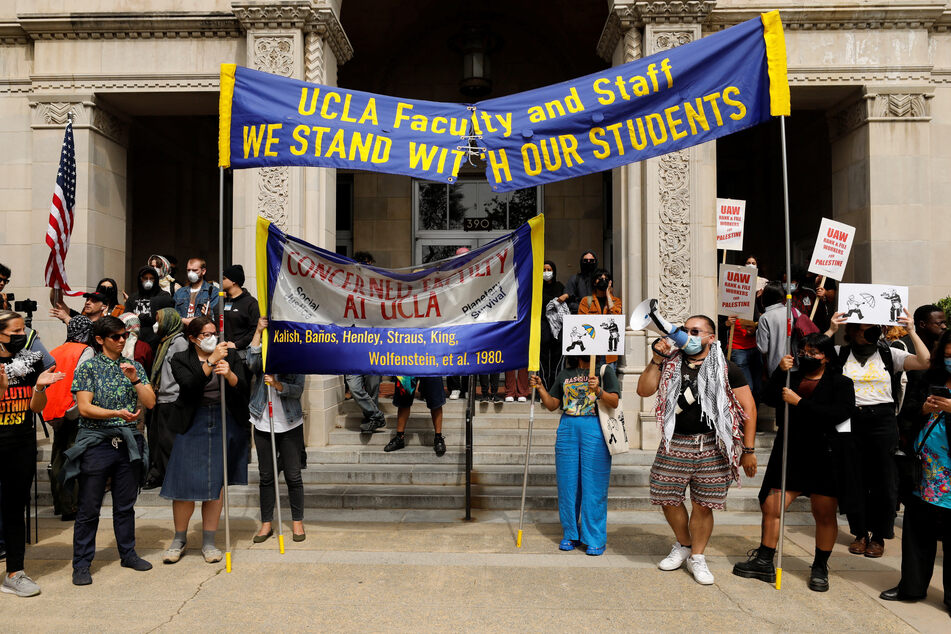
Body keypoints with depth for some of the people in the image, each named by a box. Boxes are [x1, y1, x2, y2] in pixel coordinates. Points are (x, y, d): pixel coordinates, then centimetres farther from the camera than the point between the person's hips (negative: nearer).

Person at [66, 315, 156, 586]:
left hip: (128, 442, 3)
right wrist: (118, 413, -22)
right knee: (89, 508, 3)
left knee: (125, 504, 13)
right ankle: (81, 564, 14)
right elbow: (85, 408, -9)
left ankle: (128, 553, 27)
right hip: (96, 442, -3)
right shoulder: (88, 368, -2)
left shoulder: (134, 367, 9)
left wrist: (135, 379, -12)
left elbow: (150, 403, 2)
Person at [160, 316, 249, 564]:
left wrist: (229, 374, -24)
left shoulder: (230, 356, 6)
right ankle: (180, 539, 20)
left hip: (225, 424, 1)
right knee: (185, 484, -2)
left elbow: (243, 388, -5)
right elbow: (190, 386, -16)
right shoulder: (181, 360, 3)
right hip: (194, 425, -1)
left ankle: (208, 542, 17)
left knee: (216, 484, 5)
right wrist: (211, 362, -24)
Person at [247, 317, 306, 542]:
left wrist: (277, 384, -28)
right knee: (266, 476, 9)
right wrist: (258, 331, -21)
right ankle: (266, 523, 20)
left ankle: (297, 522, 17)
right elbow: (251, 363, -20)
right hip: (263, 424, 2)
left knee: (293, 475, 3)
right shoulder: (263, 356, 3)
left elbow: (298, 390, -10)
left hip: (290, 425, -2)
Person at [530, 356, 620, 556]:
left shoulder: (604, 370, 4)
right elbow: (552, 405, 17)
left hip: (594, 428, -4)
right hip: (568, 428, 4)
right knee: (567, 483, 6)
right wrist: (540, 388, 2)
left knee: (594, 484, -3)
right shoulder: (564, 375, 16)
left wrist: (598, 391, -24)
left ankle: (595, 540, 7)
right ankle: (570, 535, 19)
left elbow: (614, 402, -7)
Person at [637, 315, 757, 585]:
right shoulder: (671, 364, 8)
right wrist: (656, 360, -7)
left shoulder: (726, 369, 1)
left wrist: (748, 450, -1)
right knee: (669, 499, 6)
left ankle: (697, 557, 24)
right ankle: (683, 545, 32)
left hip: (712, 448, -2)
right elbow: (644, 390, 1)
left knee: (703, 505, 4)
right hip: (674, 445, 2)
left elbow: (748, 408, 2)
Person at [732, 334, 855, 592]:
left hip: (824, 458, -3)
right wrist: (780, 372, -14)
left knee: (825, 515, 4)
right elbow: (771, 398, -2)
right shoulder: (792, 378, 14)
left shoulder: (841, 384, 2)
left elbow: (838, 414, -15)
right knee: (771, 506, 2)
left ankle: (820, 568, 22)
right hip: (789, 454, 4)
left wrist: (799, 403, -16)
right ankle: (764, 563, 15)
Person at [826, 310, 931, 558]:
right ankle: (860, 533, 23)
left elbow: (925, 362, -7)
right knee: (854, 479, 8)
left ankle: (879, 536, 21)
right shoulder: (841, 354, 3)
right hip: (850, 421, 0)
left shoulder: (890, 355, 4)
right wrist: (831, 330, -16)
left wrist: (911, 332, -12)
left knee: (884, 481, 5)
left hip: (883, 421, 0)